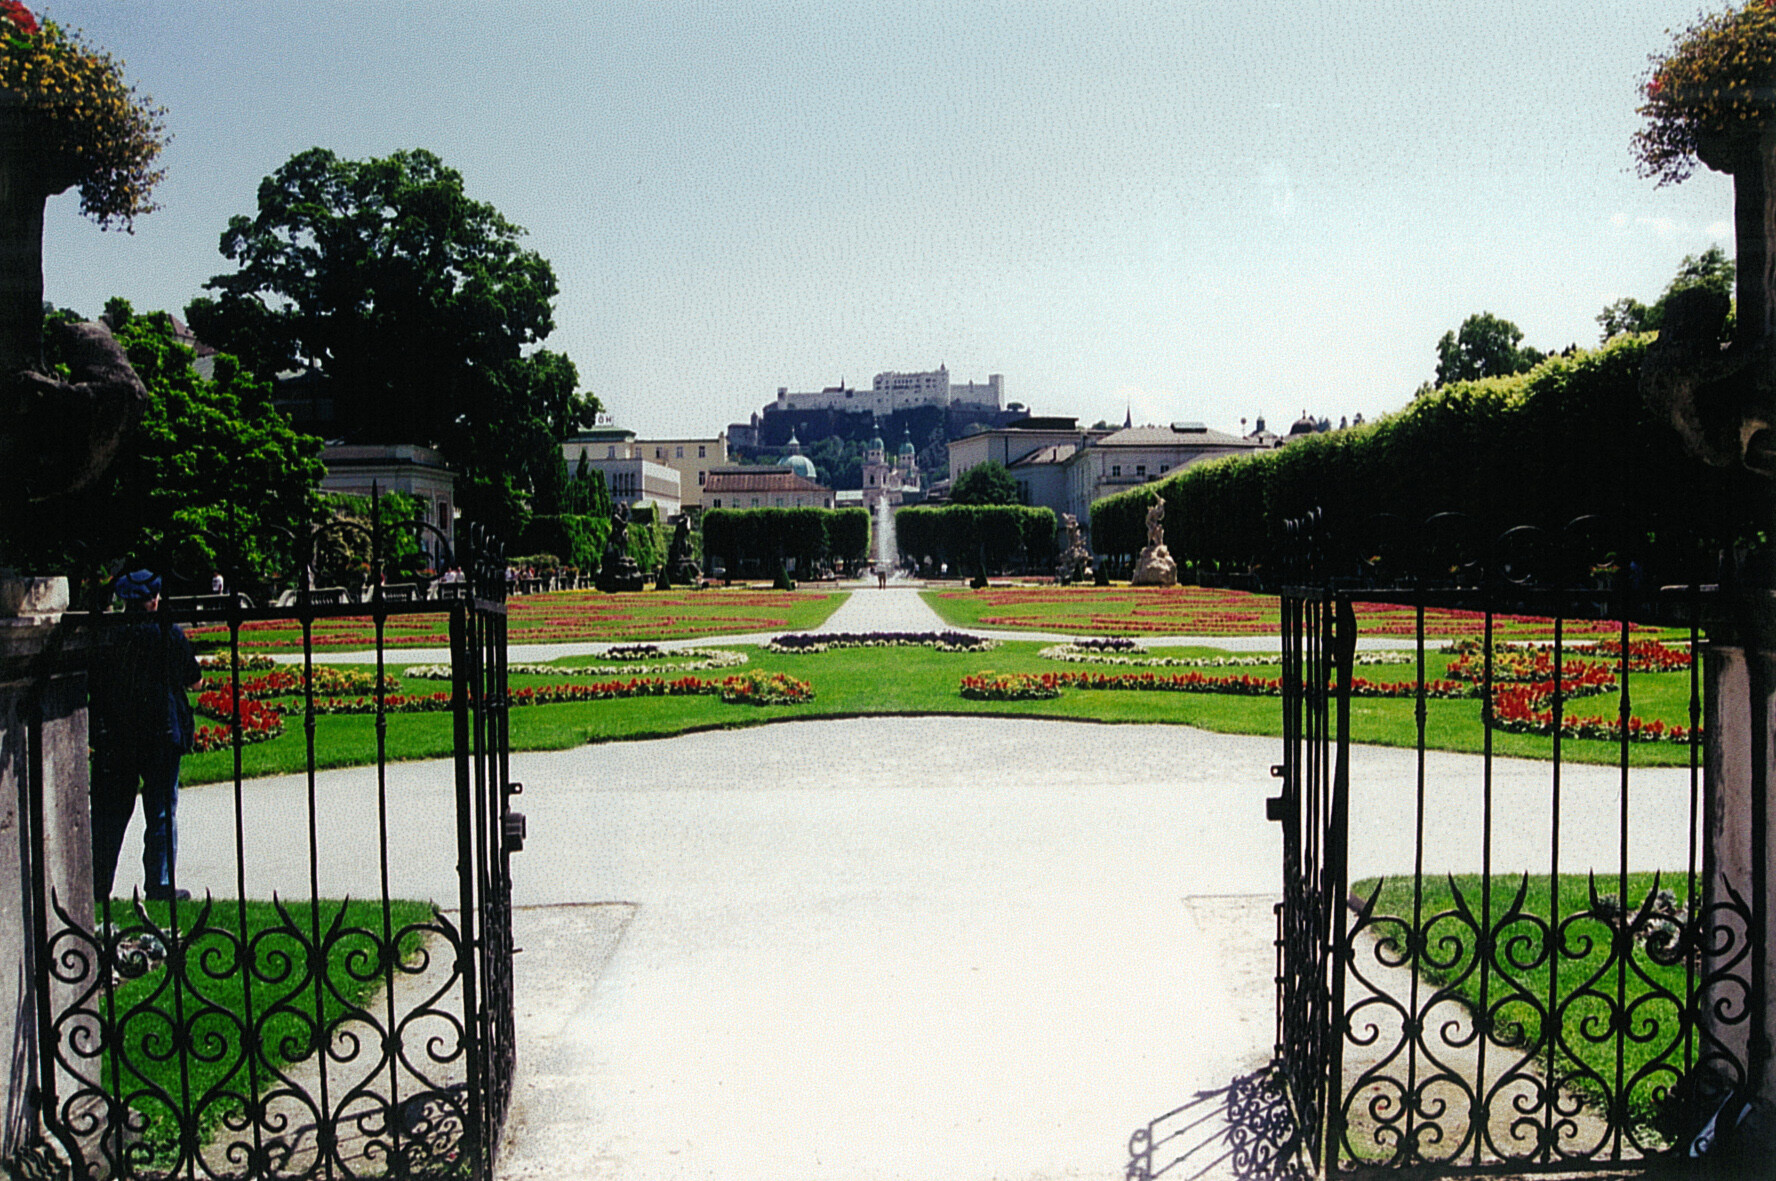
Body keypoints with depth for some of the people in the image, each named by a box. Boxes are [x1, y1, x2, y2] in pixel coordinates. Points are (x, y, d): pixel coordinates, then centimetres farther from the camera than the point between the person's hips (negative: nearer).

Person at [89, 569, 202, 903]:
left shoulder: (107, 637, 0)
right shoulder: (169, 634, -7)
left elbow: (94, 684, 4)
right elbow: (194, 680, 2)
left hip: (114, 740, 3)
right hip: (162, 737, -3)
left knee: (109, 812, 11)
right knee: (162, 812, 5)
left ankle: (98, 884, 15)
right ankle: (160, 884, 6)